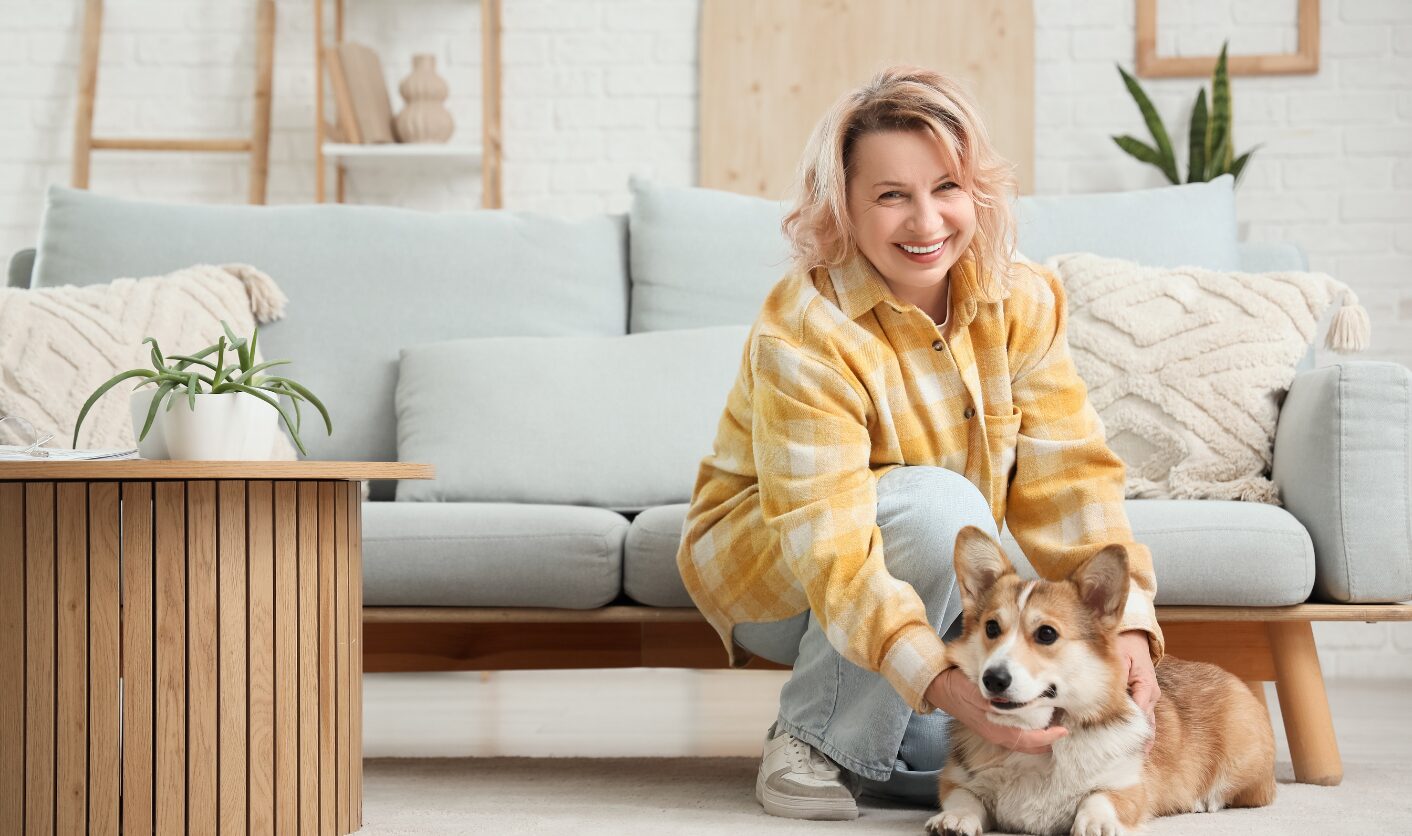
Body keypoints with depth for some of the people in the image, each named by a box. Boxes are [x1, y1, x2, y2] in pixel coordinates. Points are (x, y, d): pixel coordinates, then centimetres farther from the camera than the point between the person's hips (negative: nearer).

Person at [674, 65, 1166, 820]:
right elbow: (832, 547, -33)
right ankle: (813, 738, -16)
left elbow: (1068, 478, -13)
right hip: (769, 573, -5)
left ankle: (875, 744, 13)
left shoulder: (1023, 303, -10)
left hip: (929, 576, 5)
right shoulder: (803, 331, -27)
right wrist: (940, 680, -45)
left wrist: (1126, 621, -28)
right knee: (940, 503, -34)